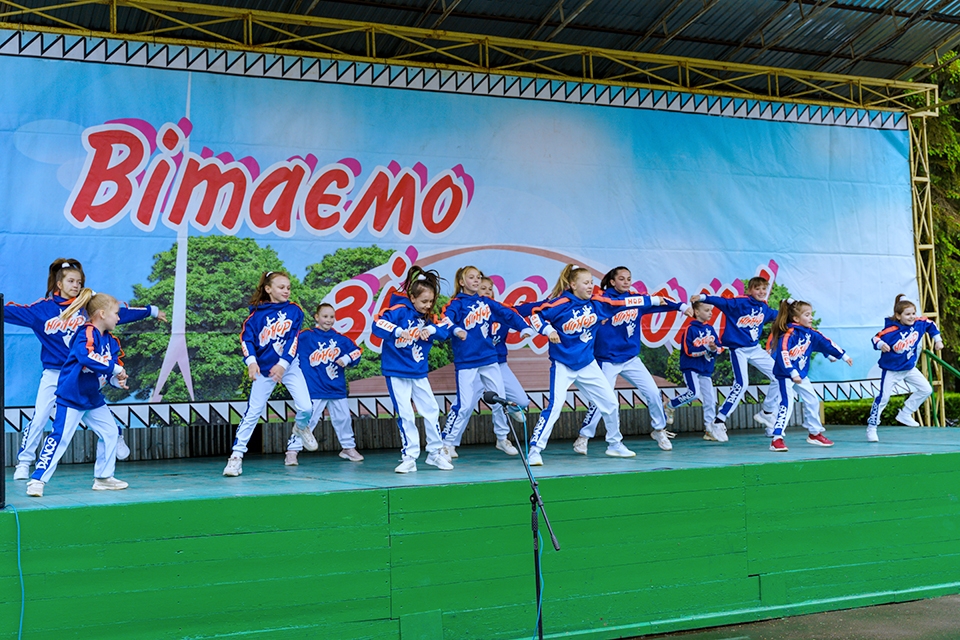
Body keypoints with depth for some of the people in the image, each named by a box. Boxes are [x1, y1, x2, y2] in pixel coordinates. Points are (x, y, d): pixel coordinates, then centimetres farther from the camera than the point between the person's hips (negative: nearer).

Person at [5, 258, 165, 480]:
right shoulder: (42, 308, -5)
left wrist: (151, 311, 8)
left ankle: (116, 438, 40)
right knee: (38, 419, -2)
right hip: (53, 374, -1)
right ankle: (23, 462, 8)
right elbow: (12, 311, -9)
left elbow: (120, 312, 4)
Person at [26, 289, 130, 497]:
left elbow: (111, 370, 9)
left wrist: (118, 380, -13)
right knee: (60, 438, -10)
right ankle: (37, 480, -2)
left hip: (94, 398, 9)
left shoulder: (111, 341, 6)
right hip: (71, 396, -9)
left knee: (111, 433, 10)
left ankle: (103, 478, 20)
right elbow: (86, 357, -39)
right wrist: (115, 368, -33)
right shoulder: (87, 334, -20)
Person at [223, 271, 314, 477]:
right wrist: (251, 361, -30)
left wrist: (283, 364, -23)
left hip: (289, 366, 1)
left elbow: (293, 338, -11)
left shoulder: (294, 310, -3)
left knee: (306, 408, -9)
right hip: (263, 368, -1)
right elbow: (246, 337, -13)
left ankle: (301, 427, 26)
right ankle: (236, 455, 7)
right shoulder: (257, 313, -6)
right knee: (252, 412, -1)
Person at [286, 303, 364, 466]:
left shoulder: (340, 338, 7)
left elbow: (356, 350, 9)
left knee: (343, 418, 14)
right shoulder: (306, 336, -6)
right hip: (314, 389, -5)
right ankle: (292, 451, -2)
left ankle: (348, 448, 31)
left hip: (337, 389, 5)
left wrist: (346, 359, -9)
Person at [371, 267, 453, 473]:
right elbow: (378, 325, -26)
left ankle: (435, 452, 20)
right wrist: (398, 331, -41)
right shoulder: (399, 310, -14)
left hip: (419, 372, 6)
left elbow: (445, 331, -2)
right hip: (397, 372, -6)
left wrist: (431, 329, -22)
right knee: (405, 415, -4)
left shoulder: (427, 317, 5)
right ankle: (409, 457, 6)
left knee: (432, 410, 6)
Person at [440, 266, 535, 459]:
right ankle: (448, 443, 7)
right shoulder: (456, 304, -5)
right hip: (466, 361, -5)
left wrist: (525, 327, -10)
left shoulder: (487, 302, 10)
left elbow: (508, 314, 6)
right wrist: (456, 330, -45)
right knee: (464, 405, -7)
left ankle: (502, 438, 28)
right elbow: (446, 320, -24)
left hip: (489, 358, 5)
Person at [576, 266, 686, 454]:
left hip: (631, 359, 5)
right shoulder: (604, 298, -4)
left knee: (653, 393, 0)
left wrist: (682, 306, -11)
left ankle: (659, 430, 21)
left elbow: (658, 302, -1)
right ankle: (583, 437, 11)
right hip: (608, 360, -4)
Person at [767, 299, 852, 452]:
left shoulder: (810, 333, 3)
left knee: (812, 401, 16)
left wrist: (843, 356, 18)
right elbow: (783, 353, -35)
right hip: (785, 374, -9)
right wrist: (792, 373, -42)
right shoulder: (789, 333, -23)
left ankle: (815, 434, 33)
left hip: (801, 374, 9)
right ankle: (777, 439, -15)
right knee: (786, 404, -17)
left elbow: (825, 343, 14)